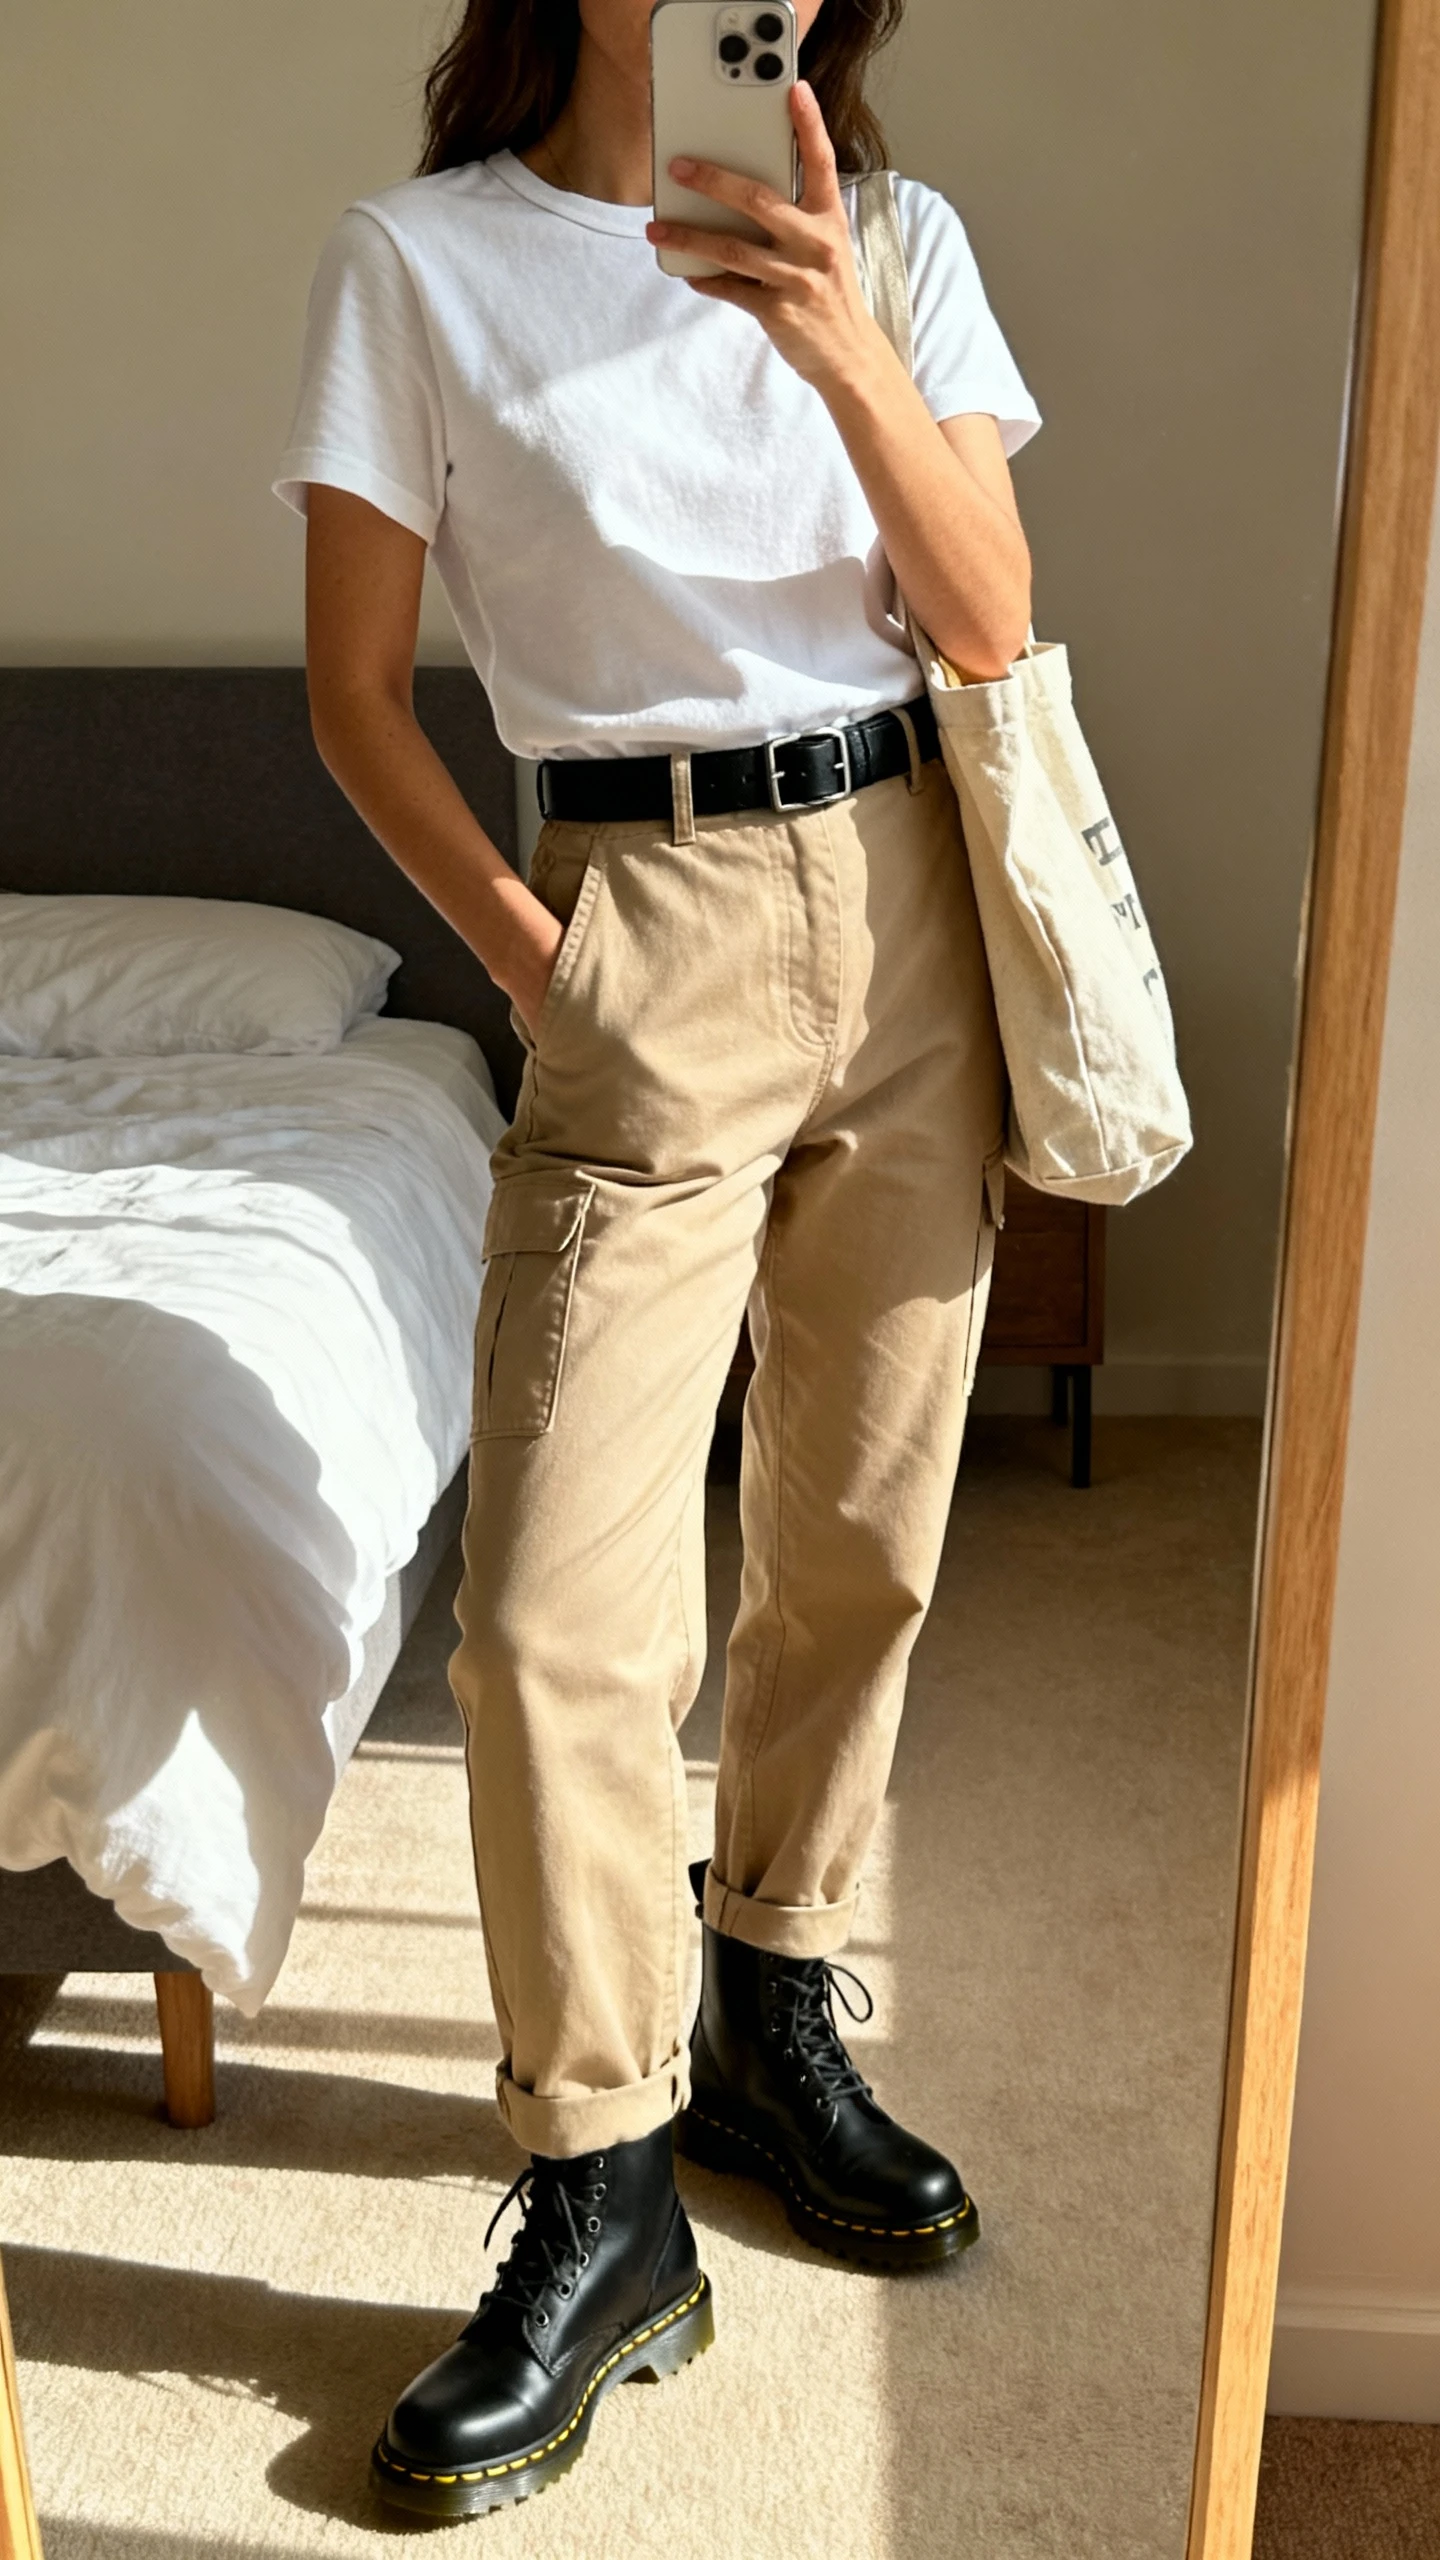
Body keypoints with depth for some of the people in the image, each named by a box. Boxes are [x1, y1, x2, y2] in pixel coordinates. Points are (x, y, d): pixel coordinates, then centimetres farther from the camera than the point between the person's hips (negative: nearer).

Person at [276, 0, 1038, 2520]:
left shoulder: (897, 239, 9)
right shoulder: (422, 257, 1)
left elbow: (991, 628, -1)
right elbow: (356, 698, 1)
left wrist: (843, 349, -15)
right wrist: (537, 966, -7)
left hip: (911, 910, 4)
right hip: (650, 922, -3)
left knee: (859, 1545, 10)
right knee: (556, 1607, -10)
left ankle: (769, 2015, 32)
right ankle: (601, 2199, 8)